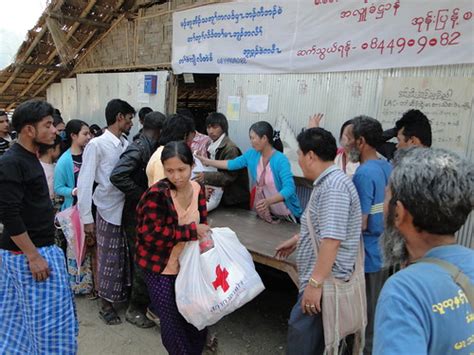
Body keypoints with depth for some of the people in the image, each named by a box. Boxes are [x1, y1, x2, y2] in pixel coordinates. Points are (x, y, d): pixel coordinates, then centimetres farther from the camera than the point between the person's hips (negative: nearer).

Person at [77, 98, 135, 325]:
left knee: (128, 256, 16)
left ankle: (126, 296, 36)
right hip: (109, 210, -5)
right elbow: (84, 182, -11)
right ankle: (106, 305, 27)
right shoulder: (97, 145, -11)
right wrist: (86, 218, -12)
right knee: (109, 259, 8)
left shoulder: (126, 144, 5)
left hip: (129, 209, 5)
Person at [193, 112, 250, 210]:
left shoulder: (230, 148, -18)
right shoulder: (212, 146, 5)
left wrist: (206, 176, -30)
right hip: (223, 197, 7)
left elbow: (229, 176, -22)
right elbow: (213, 169, 9)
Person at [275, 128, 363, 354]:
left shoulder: (333, 186, -21)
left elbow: (332, 239, -27)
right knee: (313, 334, 18)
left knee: (301, 331, -4)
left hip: (326, 281, -10)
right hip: (320, 276, 10)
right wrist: (296, 240, 33)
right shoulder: (327, 182, 14)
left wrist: (315, 283, -26)